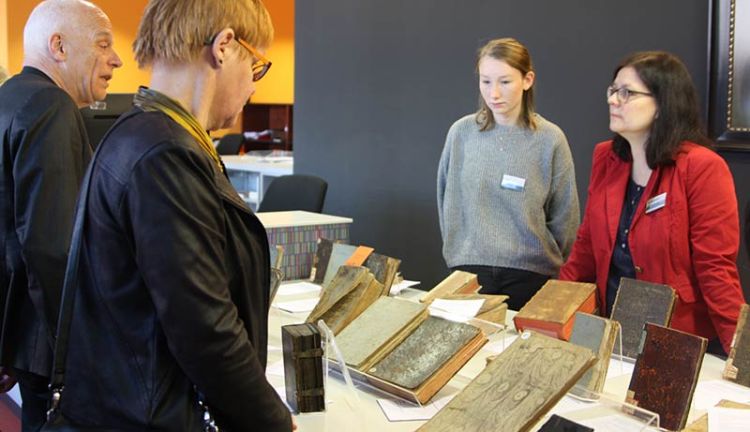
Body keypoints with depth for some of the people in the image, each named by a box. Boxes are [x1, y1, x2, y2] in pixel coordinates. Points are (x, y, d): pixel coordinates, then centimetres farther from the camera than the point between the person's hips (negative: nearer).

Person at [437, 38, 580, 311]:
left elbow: (564, 217, 1)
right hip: (469, 268, 1)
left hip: (530, 274, -1)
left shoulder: (550, 139, -7)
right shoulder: (461, 132, -2)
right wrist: (456, 252, 10)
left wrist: (550, 262, 7)